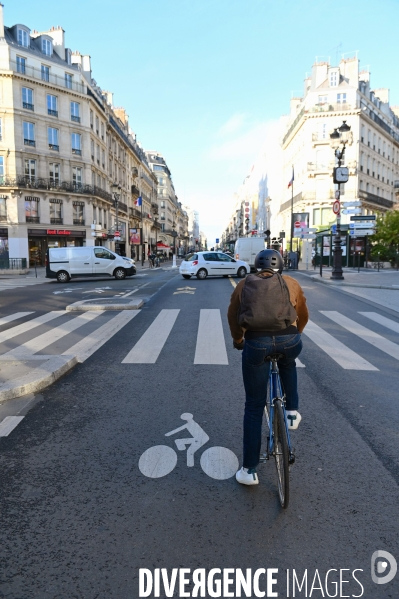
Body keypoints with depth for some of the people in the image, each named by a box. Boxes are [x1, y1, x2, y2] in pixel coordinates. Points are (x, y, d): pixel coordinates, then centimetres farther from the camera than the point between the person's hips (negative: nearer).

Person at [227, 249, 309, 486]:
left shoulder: (245, 284, 18)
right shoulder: (291, 283, 18)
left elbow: (233, 316, 23)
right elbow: (303, 316, 28)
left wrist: (238, 340, 40)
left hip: (256, 344, 0)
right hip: (289, 342, 1)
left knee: (254, 407, 13)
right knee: (288, 365, 40)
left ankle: (250, 470, 20)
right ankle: (292, 412, 32)